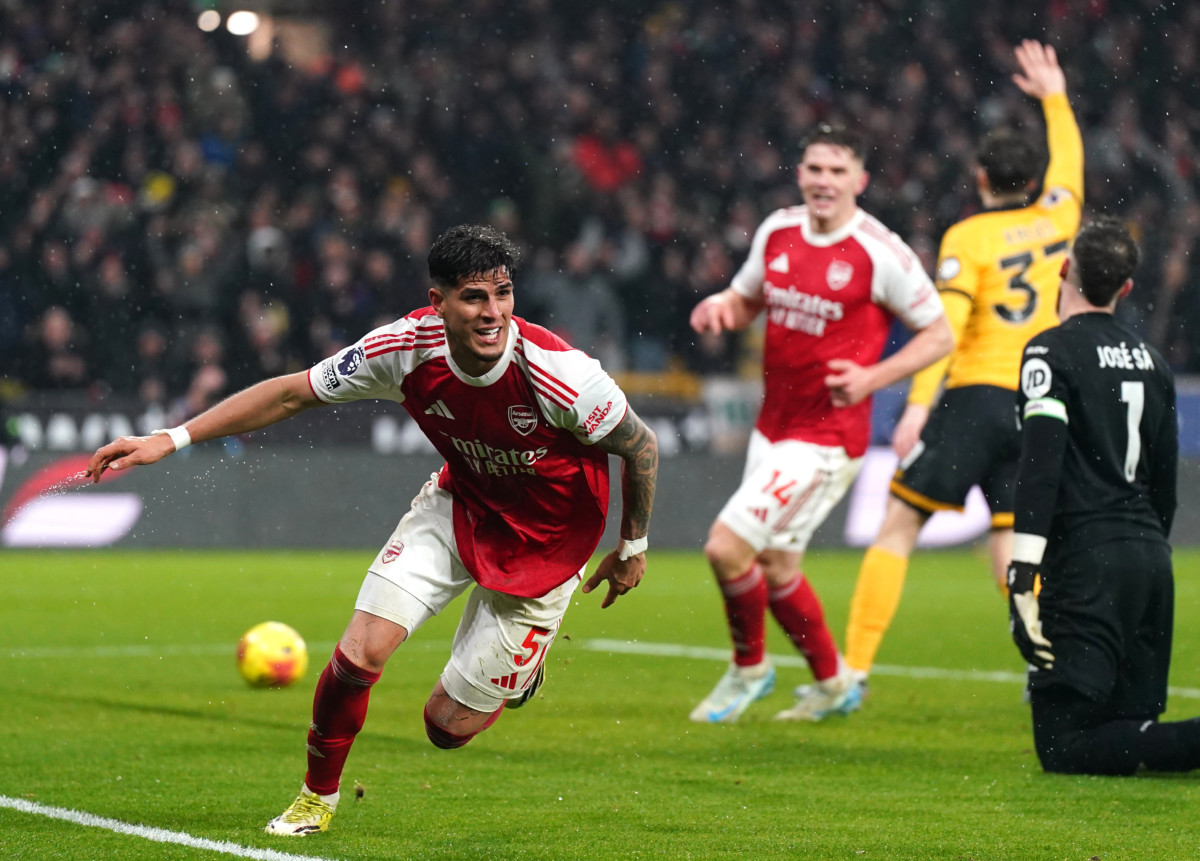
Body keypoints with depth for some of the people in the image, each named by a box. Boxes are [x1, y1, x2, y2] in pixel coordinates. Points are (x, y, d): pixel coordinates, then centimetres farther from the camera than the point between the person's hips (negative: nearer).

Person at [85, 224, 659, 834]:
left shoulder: (555, 371, -33)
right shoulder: (408, 347, -23)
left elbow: (641, 445, -15)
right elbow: (291, 393, -10)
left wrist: (633, 549, -2)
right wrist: (172, 439, -13)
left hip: (545, 538, -3)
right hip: (460, 503, 3)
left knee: (449, 726, -1)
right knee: (361, 651, -15)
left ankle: (524, 666, 35)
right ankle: (318, 796, 13)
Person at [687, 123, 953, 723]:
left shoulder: (880, 254, -15)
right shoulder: (777, 232, 2)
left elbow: (939, 334, -7)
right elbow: (747, 299, 18)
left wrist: (872, 377, -19)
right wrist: (720, 307, -6)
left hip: (826, 436, -7)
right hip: (773, 426, 7)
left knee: (726, 547, -13)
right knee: (774, 565, 16)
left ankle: (749, 668, 12)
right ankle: (832, 684, 35)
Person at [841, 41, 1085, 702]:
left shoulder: (968, 238, -4)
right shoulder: (1056, 218, 10)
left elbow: (944, 325, -16)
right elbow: (1069, 159, 32)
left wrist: (918, 402, -22)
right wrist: (1054, 96, 47)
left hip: (975, 395, -5)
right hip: (1039, 405, 5)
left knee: (897, 525, 2)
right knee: (1012, 547, 9)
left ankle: (854, 667, -2)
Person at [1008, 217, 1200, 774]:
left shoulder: (1052, 352, -6)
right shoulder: (1150, 361, 16)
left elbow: (1040, 469, -16)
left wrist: (1022, 580, -19)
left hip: (1088, 561, -7)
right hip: (1152, 558, 7)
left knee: (1063, 746, -7)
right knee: (1131, 725, 13)